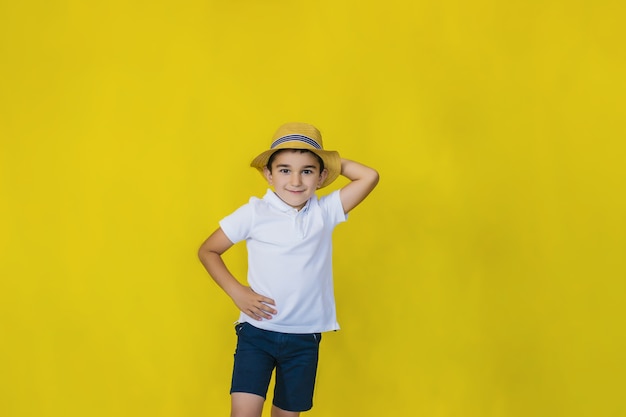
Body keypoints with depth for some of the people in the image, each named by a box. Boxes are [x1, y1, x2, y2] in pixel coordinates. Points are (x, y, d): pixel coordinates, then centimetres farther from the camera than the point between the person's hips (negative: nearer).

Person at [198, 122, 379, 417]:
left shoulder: (325, 212, -1)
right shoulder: (254, 214, -6)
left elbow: (370, 177, -8)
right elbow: (207, 251, 2)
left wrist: (334, 162, -2)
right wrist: (237, 292, -8)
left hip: (305, 338, 2)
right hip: (257, 331, -2)